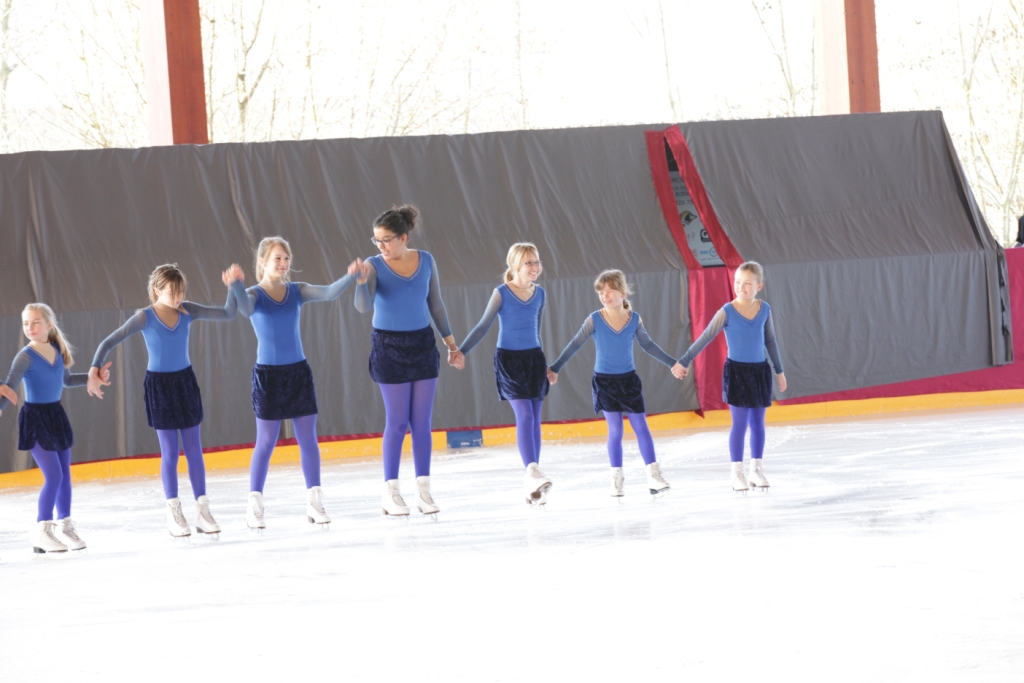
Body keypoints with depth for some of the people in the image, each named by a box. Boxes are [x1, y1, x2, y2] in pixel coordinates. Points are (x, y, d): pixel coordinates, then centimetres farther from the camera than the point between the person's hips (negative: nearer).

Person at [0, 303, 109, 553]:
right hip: (35, 418, -6)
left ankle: (65, 525, 26)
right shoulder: (26, 356, -15)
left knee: (65, 475, 12)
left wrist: (95, 376, 17)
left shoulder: (58, 351, 3)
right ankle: (42, 531, -3)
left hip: (56, 415, 6)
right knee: (54, 475, -11)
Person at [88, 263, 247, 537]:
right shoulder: (145, 318, -13)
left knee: (194, 449, 5)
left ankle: (202, 511, 11)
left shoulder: (187, 311, -4)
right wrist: (94, 369, -25)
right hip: (159, 385, -3)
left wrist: (235, 286, -18)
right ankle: (174, 514, 11)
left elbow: (228, 313, -3)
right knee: (170, 452, 2)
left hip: (185, 382, 3)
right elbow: (109, 342, -13)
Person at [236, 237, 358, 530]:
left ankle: (314, 502, 9)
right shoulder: (254, 296, -7)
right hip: (268, 374, -3)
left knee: (308, 439, 3)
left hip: (298, 372, 3)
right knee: (266, 442, 0)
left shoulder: (297, 291, 4)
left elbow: (329, 293, -9)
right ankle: (254, 504, 7)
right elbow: (243, 307, -30)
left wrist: (351, 276, -27)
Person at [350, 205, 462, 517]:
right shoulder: (374, 266, -10)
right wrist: (361, 281, -42)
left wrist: (451, 343, 11)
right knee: (397, 421, -2)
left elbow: (436, 304, 9)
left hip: (422, 344, 3)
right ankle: (390, 491, 7)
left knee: (422, 421, 4)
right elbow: (364, 307, -23)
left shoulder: (426, 261, 0)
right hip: (389, 347, -3)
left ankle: (423, 488, 9)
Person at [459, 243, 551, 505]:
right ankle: (532, 472, -27)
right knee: (524, 415, -18)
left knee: (534, 420, 3)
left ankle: (532, 483, 5)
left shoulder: (539, 293, 6)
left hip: (534, 359, 5)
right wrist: (461, 351, -7)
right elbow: (483, 326, -2)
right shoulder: (502, 294, -9)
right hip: (509, 359, -5)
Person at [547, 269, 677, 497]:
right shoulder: (595, 320, -8)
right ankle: (617, 479, 8)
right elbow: (575, 345, -2)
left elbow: (648, 346, 10)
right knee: (615, 430, -1)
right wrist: (555, 368, -3)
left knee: (641, 426, 1)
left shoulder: (634, 319, -2)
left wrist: (672, 363, 11)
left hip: (629, 380, 2)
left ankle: (654, 476, 3)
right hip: (604, 381, -2)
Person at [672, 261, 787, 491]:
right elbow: (705, 338, -6)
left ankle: (757, 469, 18)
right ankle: (737, 472, 5)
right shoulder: (727, 312, -10)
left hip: (760, 371, 3)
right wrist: (684, 361, -7)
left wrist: (779, 371, 15)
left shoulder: (764, 309, 0)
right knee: (740, 423, -2)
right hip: (736, 371, -3)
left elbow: (770, 341, 11)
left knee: (758, 422, 9)